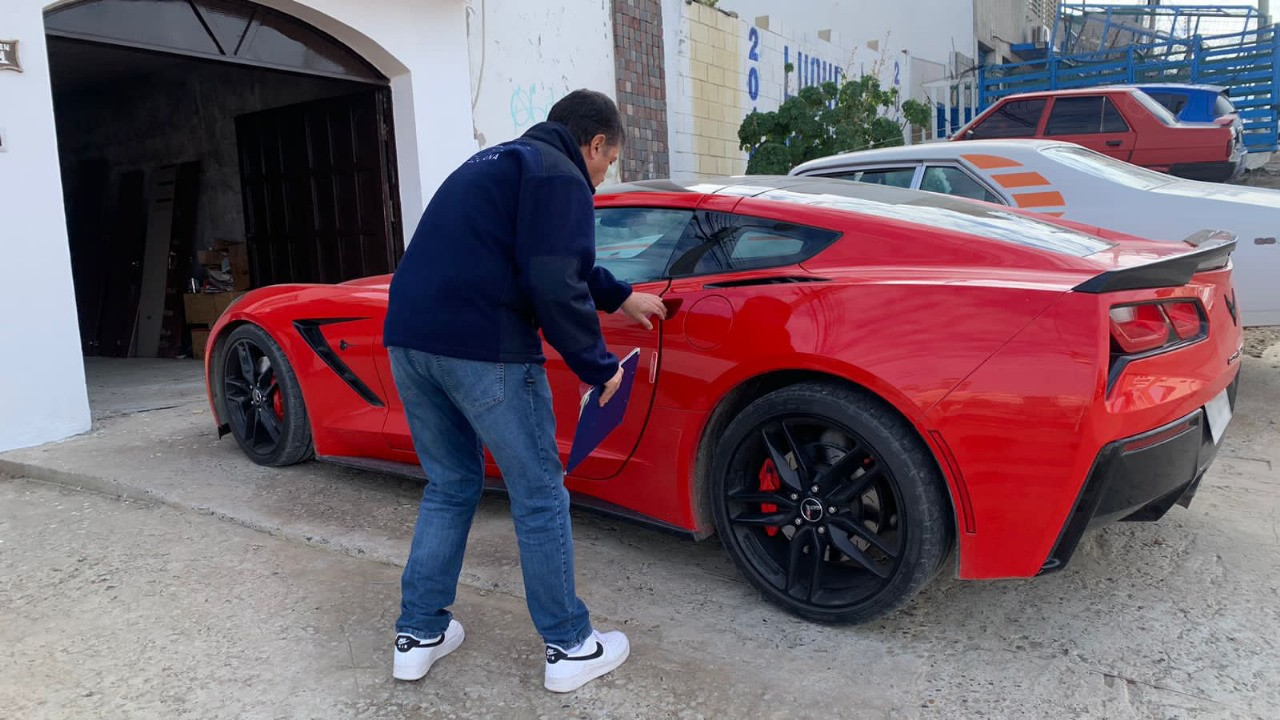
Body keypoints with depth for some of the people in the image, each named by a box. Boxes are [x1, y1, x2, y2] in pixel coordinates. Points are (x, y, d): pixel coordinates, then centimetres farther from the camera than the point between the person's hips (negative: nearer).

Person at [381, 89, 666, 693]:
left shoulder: (499, 162, 27)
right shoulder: (560, 177, -3)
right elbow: (556, 285, -16)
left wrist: (620, 297, 45)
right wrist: (598, 366, -4)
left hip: (408, 337, 9)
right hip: (483, 350, -9)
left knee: (450, 486, 21)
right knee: (540, 497, 4)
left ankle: (418, 634, 27)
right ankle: (570, 648, 16)